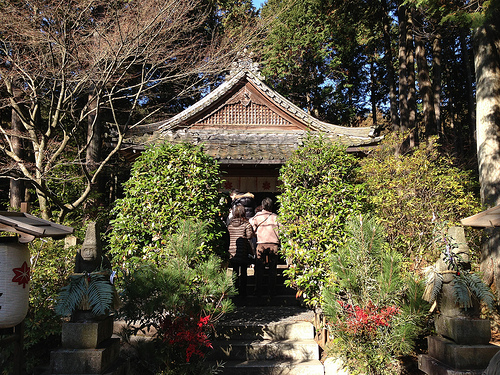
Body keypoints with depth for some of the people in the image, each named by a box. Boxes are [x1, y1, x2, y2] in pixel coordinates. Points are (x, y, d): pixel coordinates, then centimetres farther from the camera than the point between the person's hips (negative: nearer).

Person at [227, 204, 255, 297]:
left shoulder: (230, 224, 4)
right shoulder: (246, 224, -7)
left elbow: (228, 238, 8)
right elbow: (249, 238, -8)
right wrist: (252, 251, 4)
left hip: (232, 251, 3)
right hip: (243, 252, -3)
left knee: (235, 272, 10)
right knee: (243, 272, 4)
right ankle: (242, 292, 6)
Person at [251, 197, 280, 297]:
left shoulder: (257, 217, 2)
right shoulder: (276, 217, 5)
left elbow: (253, 230, 0)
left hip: (261, 244, -1)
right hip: (274, 244, 1)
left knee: (259, 269, 6)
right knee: (272, 269, 7)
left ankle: (258, 290, 8)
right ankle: (272, 291, 8)